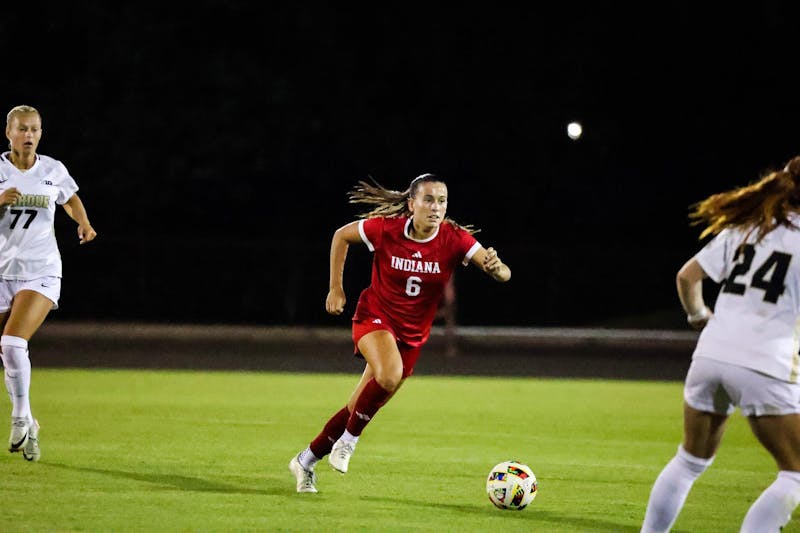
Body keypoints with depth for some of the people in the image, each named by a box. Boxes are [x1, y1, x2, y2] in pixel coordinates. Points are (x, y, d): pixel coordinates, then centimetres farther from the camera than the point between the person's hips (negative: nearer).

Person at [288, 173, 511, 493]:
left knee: (359, 409, 8)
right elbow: (341, 236, 0)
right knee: (390, 374, -34)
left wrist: (496, 267, -49)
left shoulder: (454, 239, -16)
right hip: (374, 318, -3)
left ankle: (306, 461, 28)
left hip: (412, 334, 3)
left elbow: (503, 274, -25)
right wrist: (336, 289, 0)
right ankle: (349, 439, -11)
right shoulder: (386, 229, -18)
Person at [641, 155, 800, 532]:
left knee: (691, 460, 23)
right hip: (764, 367, -6)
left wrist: (699, 316, 28)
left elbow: (686, 276, 14)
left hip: (710, 356, 6)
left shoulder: (744, 227, 13)